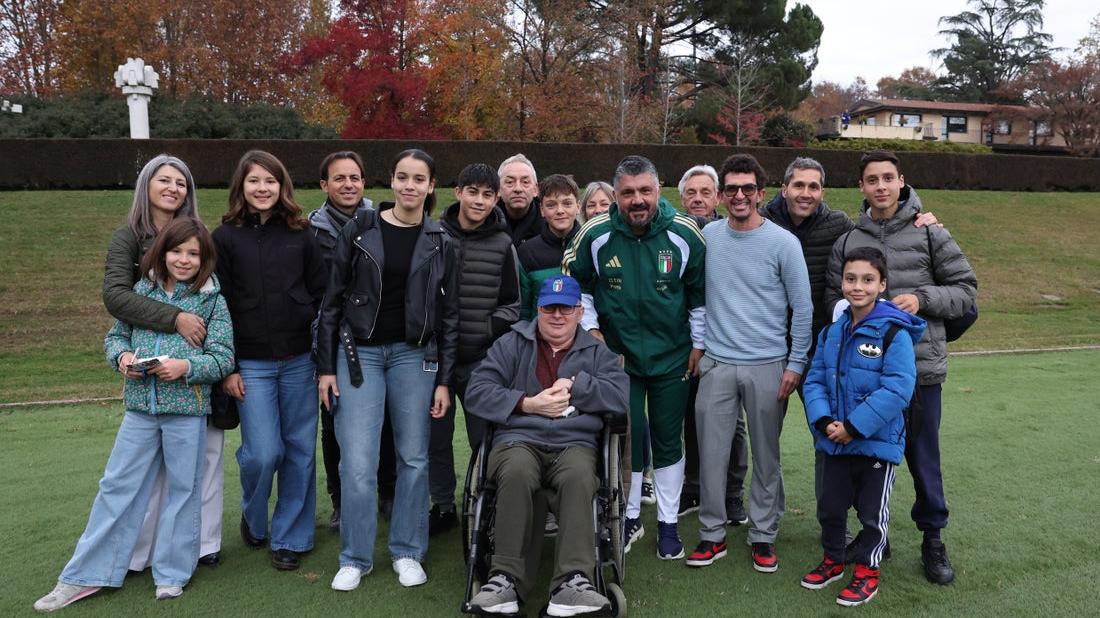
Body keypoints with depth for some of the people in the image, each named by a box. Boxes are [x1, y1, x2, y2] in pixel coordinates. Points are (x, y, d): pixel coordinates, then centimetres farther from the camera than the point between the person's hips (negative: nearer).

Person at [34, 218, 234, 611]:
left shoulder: (213, 299, -3)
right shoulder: (142, 290, 6)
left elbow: (223, 357, -6)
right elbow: (116, 335, 13)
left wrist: (186, 366, -22)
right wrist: (122, 356, -8)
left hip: (187, 409, -3)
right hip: (140, 406, 3)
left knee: (182, 490, 8)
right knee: (117, 487, 9)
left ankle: (171, 575, 23)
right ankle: (85, 576, 20)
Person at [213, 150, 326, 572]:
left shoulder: (301, 233, 7)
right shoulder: (225, 237, 3)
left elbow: (320, 295, 8)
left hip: (299, 360, 2)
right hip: (251, 364, -2)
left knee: (300, 451, 5)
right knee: (263, 453, -4)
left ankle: (289, 538, 21)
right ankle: (253, 519, 27)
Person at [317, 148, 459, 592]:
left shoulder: (440, 244, 2)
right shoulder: (359, 232, -1)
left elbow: (449, 316, 3)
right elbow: (332, 302, 1)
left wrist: (444, 380, -1)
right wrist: (326, 367, -3)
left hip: (414, 355, 1)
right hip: (360, 352, -1)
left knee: (413, 457, 7)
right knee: (357, 462, -3)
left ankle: (407, 552, 23)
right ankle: (355, 557, 15)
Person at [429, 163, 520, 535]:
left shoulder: (503, 245, 1)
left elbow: (511, 304, 8)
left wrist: (487, 331, -6)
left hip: (481, 358, -1)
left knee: (485, 436, 3)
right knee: (436, 436, 10)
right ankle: (443, 507, 26)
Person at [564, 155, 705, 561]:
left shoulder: (685, 234, -11)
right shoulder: (596, 234, -12)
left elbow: (699, 293, 2)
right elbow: (576, 282, 5)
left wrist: (698, 343, 4)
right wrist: (589, 328, 0)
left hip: (672, 356, 0)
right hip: (617, 355, 0)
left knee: (668, 439, 10)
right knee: (627, 437, 7)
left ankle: (668, 523, 26)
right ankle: (629, 517, 28)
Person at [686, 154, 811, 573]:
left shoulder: (783, 243, -5)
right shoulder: (708, 236, 4)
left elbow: (802, 308, -2)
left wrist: (795, 364, -5)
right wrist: (696, 346, 10)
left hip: (768, 366, -2)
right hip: (716, 364, 2)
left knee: (766, 457, 8)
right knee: (712, 453, 5)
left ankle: (763, 536, 23)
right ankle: (712, 534, 19)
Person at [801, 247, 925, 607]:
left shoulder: (894, 333, -16)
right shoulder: (833, 332, 4)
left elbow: (897, 389, -23)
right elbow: (815, 380, 5)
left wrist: (854, 427, -23)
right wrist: (824, 420, -12)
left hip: (877, 442, -6)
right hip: (834, 441, 6)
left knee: (872, 511, 10)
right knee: (830, 506, 18)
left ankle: (867, 571, 28)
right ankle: (833, 560, 39)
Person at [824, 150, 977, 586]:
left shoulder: (929, 233, 2)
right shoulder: (848, 241, 8)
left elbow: (965, 288, 4)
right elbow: (833, 298, 10)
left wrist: (922, 299, -12)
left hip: (920, 367, -2)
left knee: (923, 456, 7)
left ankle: (933, 540, 26)